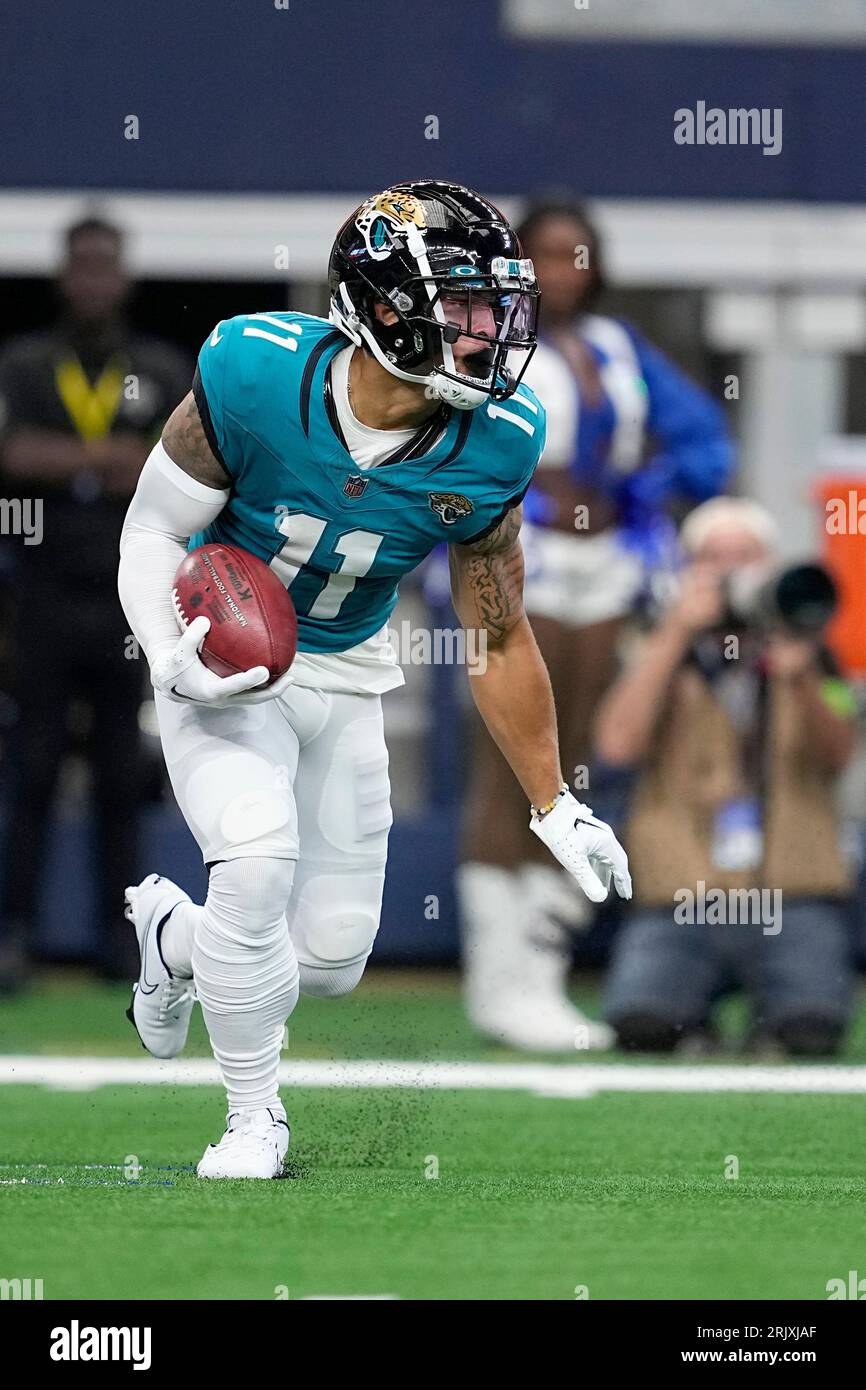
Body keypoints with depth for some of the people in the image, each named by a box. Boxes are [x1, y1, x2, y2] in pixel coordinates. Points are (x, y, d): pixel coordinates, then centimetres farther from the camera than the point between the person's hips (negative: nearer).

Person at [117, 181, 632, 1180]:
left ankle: (174, 933, 38)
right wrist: (174, 662, -30)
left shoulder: (489, 447, -18)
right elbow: (153, 530, -13)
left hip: (343, 676, 4)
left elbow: (500, 641, -4)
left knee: (330, 961, 4)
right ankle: (254, 1117, -6)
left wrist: (554, 808, 2)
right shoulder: (257, 377, -27)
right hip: (223, 668, -4)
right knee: (258, 856, -29)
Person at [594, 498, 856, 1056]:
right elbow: (617, 743, -9)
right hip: (680, 902, 0)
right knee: (640, 1024, -28)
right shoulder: (662, 657, 11)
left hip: (794, 901, 0)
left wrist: (803, 684, -25)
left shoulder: (807, 654, 13)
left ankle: (775, 1012, 8)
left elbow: (837, 755, -5)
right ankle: (693, 1013, 7)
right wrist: (676, 631, -10)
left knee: (814, 1030, -27)